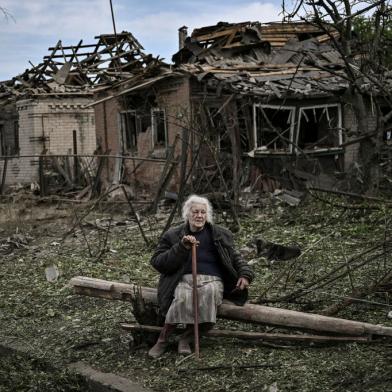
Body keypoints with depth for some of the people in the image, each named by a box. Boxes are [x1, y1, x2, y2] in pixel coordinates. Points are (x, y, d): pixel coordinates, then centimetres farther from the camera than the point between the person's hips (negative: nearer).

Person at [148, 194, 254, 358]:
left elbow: (235, 257, 24)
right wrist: (182, 248, -10)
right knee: (183, 297, -37)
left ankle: (186, 337, -22)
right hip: (184, 279, -1)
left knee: (209, 292, -37)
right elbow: (156, 262, 2)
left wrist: (245, 273, 3)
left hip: (212, 279, 1)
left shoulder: (220, 234, 17)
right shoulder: (173, 235, 11)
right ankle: (162, 339, -18)